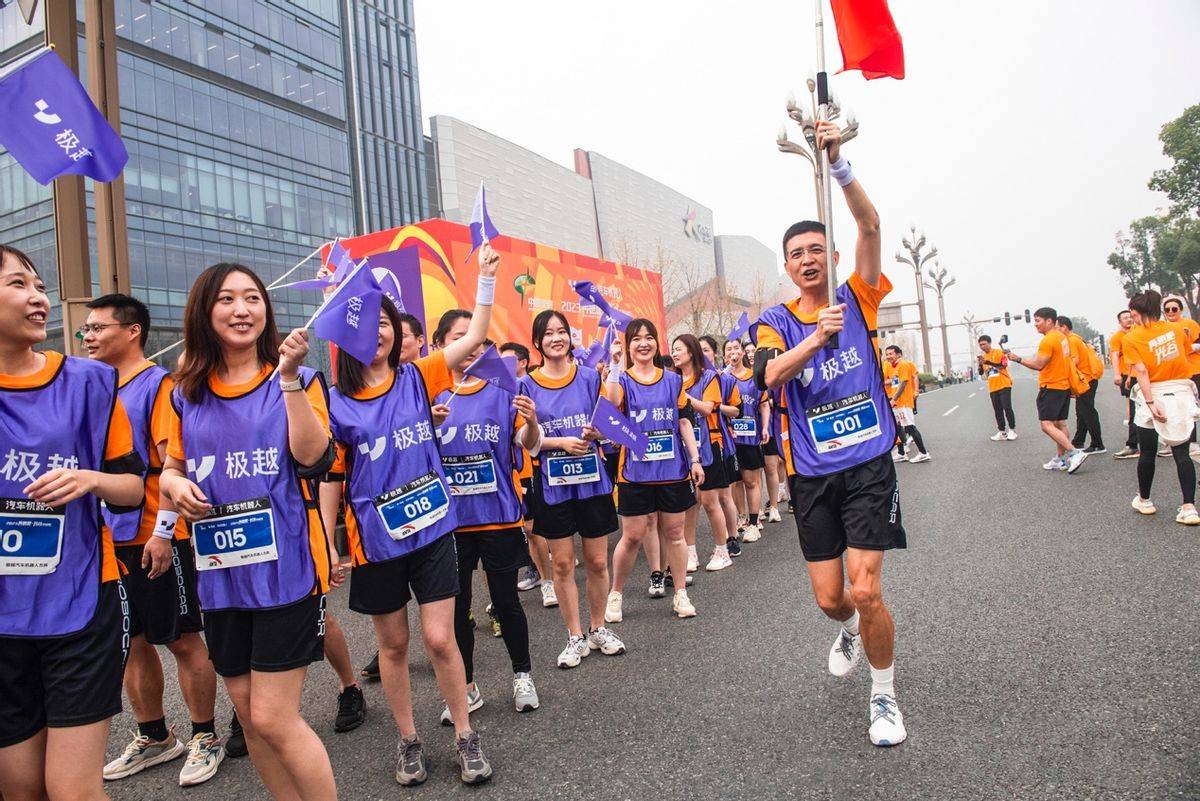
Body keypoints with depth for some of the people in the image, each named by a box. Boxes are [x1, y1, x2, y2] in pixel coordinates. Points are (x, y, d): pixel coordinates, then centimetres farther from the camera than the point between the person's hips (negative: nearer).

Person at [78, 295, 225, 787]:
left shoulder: (158, 384, -9)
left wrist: (162, 532, -19)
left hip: (154, 538, -7)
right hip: (110, 538, 7)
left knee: (182, 640, 4)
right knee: (132, 642, 16)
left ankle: (205, 738, 18)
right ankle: (154, 737, 31)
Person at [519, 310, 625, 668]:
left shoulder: (590, 377, 2)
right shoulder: (528, 385, -1)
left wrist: (597, 433, -17)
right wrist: (563, 442, -17)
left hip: (592, 480, 1)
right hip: (552, 484, -1)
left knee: (597, 561, 8)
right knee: (562, 564, 7)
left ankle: (598, 629, 28)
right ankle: (575, 637, 22)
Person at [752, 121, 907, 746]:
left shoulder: (857, 298, 3)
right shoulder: (775, 321, 2)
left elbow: (869, 225, -11)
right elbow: (772, 373, -19)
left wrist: (837, 164, -22)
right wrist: (816, 338, -35)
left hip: (869, 465, -1)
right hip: (812, 474, 1)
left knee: (865, 590, -8)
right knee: (829, 597, 8)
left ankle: (884, 697, 17)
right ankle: (850, 631, 46)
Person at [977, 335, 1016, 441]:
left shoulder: (999, 352, -4)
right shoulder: (982, 356, 10)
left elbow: (1004, 365, -18)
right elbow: (981, 373, 9)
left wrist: (988, 362, -27)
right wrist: (981, 364, -12)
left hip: (1004, 385, -5)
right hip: (992, 387, 5)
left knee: (1007, 408, -6)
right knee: (997, 410, 5)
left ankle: (1012, 430, 4)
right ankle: (1002, 432, 9)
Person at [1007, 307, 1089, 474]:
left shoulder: (1048, 340, -17)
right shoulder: (1062, 337, 13)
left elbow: (1038, 365, -18)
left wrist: (1018, 359, -11)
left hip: (1051, 388, -10)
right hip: (1064, 386, 10)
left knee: (1047, 425, -12)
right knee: (1060, 424, 12)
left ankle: (1075, 452, -17)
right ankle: (1061, 459, 16)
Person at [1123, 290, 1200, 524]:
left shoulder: (1131, 338, -8)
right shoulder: (1176, 329, 4)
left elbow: (1141, 372, -15)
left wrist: (1151, 403, -19)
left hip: (1153, 395, -3)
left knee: (1147, 452, 12)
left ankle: (1144, 500, 26)